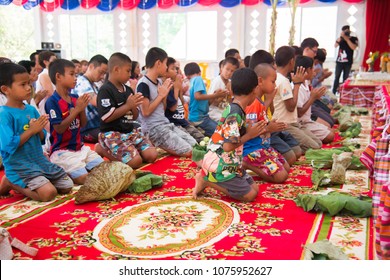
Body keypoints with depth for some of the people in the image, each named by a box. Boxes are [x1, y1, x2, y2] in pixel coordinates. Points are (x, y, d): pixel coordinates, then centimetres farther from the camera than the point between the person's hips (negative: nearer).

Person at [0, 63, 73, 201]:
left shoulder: (31, 109, 6)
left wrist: (39, 130, -11)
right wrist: (32, 130, -18)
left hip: (40, 160, 7)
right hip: (19, 165, -7)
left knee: (67, 186, 7)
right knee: (49, 193, -23)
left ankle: (25, 183, 16)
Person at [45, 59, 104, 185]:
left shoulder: (75, 98, 7)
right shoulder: (52, 101, -14)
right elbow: (59, 129, -19)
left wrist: (82, 109, -7)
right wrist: (76, 109, -19)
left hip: (80, 147, 8)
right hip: (62, 150, -7)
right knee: (84, 178, -20)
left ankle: (69, 170, 16)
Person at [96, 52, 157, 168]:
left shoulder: (128, 90, 10)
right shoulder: (105, 90, -12)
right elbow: (106, 117, -19)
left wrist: (134, 106, -7)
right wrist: (127, 105, -16)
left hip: (130, 130, 8)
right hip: (112, 134, -7)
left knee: (152, 155, -7)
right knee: (135, 161, -24)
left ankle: (119, 151, 10)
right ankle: (102, 149, -1)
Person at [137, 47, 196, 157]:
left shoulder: (159, 82, 12)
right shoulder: (143, 84, -15)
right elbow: (146, 112, -18)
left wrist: (165, 94, 2)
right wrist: (161, 95, -11)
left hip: (165, 123, 9)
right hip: (153, 128, -9)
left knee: (194, 144, 4)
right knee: (187, 151, -15)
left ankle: (159, 146, 10)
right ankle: (155, 146, -1)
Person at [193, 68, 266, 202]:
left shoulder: (235, 109, 7)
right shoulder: (235, 114, -23)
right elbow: (228, 146, -26)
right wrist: (249, 135, -15)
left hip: (230, 164, 10)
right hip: (220, 166, -10)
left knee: (254, 188, 11)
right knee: (250, 195, -5)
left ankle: (209, 179, 8)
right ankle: (205, 179, -2)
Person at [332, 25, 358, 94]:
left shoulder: (354, 39, 3)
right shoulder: (341, 38, 8)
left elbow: (353, 47, -14)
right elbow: (335, 45, -7)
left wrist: (346, 38, -13)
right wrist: (341, 36, -16)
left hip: (348, 62, -1)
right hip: (339, 61, 1)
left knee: (345, 78, 0)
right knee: (337, 77, -1)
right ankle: (333, 93, 2)